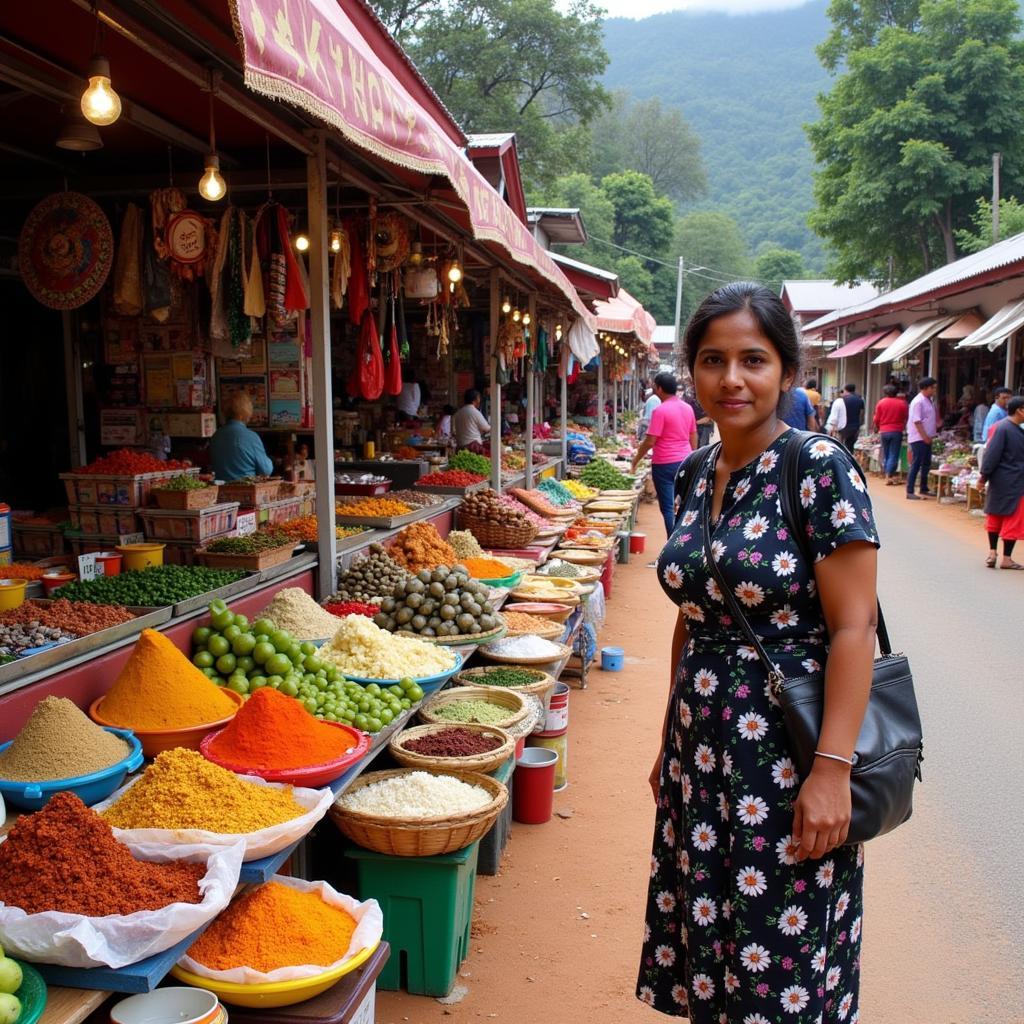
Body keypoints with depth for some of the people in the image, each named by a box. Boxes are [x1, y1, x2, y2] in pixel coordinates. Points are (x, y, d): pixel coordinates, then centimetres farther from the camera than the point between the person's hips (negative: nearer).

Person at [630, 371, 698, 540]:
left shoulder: (660, 410, -14)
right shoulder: (688, 408, 7)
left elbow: (650, 441, -15)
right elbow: (693, 437, 13)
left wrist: (636, 459, -1)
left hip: (665, 464, -7)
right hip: (684, 462, 7)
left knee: (667, 508, -1)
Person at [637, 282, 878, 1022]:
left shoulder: (819, 468, -13)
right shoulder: (698, 478, 7)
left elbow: (853, 628, -15)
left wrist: (832, 768, -20)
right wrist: (674, 741, 16)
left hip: (787, 748, -6)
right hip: (704, 743, 6)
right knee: (707, 940, 17)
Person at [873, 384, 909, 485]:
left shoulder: (881, 403, -2)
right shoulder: (902, 403, -3)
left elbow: (876, 419, 2)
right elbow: (906, 418, 4)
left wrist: (877, 427, 21)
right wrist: (903, 427, 24)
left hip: (884, 431, 2)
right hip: (897, 431, -2)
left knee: (886, 455, 12)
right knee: (894, 455, -1)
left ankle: (888, 476, 14)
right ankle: (889, 476, -8)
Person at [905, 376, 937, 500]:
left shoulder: (929, 401, 13)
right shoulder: (918, 402, -16)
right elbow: (917, 421, -20)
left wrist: (930, 436, 14)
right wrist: (925, 437, -20)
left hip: (926, 438, 9)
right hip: (918, 438, -9)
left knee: (926, 464, 14)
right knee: (916, 465, -7)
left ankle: (924, 489, 25)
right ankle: (910, 492, -3)